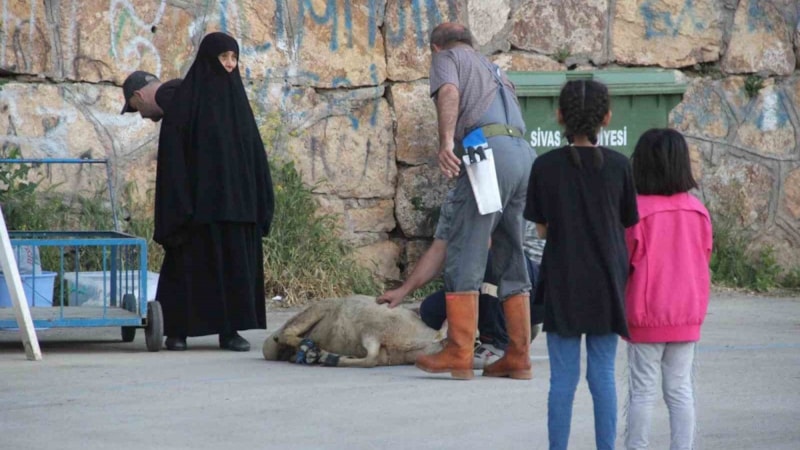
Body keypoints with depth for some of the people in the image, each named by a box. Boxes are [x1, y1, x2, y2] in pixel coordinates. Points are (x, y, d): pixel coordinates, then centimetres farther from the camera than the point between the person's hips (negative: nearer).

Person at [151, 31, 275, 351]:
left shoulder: (235, 97, 12)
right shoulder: (184, 99, -5)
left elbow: (253, 150, 13)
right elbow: (172, 152, -9)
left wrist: (260, 200, 7)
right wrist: (179, 202, -17)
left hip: (234, 200, 5)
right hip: (197, 199, -5)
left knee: (235, 262, 2)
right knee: (189, 263, -1)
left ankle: (229, 331, 6)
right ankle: (176, 330, 8)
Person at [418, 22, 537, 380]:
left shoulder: (447, 58, 15)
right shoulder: (494, 70, 35)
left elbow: (449, 93, -7)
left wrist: (445, 142, -22)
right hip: (525, 153, 7)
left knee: (465, 255, -6)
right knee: (512, 258, 12)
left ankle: (458, 354, -9)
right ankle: (518, 357, 11)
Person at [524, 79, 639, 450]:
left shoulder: (545, 166, -7)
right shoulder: (618, 165, -6)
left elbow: (542, 227, 1)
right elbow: (628, 226, 1)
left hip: (562, 284, 0)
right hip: (606, 284, 0)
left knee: (563, 378, 5)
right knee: (603, 376, 7)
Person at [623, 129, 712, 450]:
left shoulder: (638, 211, -15)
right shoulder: (698, 211, 0)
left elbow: (624, 263, -10)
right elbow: (704, 259, 8)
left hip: (646, 317, -4)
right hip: (687, 316, 4)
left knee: (642, 391, 3)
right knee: (680, 391, 8)